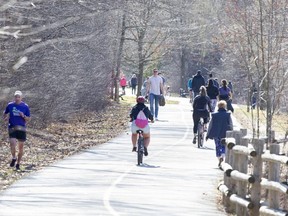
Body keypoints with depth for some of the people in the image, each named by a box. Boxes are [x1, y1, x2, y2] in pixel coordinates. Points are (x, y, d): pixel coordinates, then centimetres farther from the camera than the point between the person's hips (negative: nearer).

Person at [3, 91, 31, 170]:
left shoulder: (25, 106, 2)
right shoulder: (10, 105, 3)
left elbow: (28, 119, 5)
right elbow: (5, 114, 18)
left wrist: (23, 116, -15)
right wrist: (5, 118, -4)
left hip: (21, 128, 1)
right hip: (12, 128, -1)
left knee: (21, 147, 6)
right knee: (12, 144, -17)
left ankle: (18, 163, 20)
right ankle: (14, 158, 11)